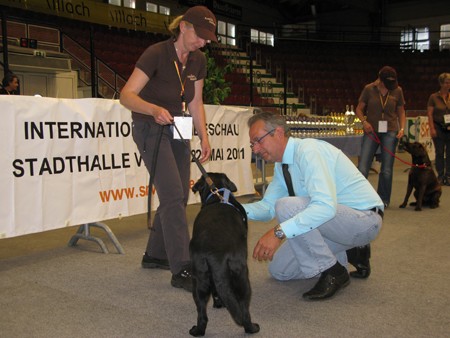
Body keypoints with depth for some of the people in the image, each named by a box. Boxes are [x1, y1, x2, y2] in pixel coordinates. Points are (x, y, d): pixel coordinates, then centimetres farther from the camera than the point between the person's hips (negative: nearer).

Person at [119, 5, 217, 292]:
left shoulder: (199, 60, 1)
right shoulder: (156, 53, -19)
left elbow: (195, 102, 9)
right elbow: (127, 95, -23)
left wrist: (204, 136, -2)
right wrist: (154, 109, -41)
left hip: (176, 128, 8)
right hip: (150, 128, -8)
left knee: (179, 196, 9)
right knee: (173, 195, -17)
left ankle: (155, 255, 25)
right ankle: (181, 270, -13)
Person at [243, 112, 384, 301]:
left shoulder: (308, 151, -25)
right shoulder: (282, 165, 5)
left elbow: (326, 205, -37)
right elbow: (268, 206, 6)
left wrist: (278, 232, -42)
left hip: (364, 219, -9)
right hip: (332, 217, 10)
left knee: (287, 206, -31)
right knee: (279, 271, 9)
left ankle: (334, 273, -14)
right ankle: (349, 254, 18)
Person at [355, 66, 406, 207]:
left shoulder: (397, 91, 3)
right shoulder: (369, 89, -1)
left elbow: (401, 112, 12)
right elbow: (359, 109, 5)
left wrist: (402, 128, -2)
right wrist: (364, 121, -12)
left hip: (390, 132, 1)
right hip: (372, 131, -1)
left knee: (386, 170, 2)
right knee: (362, 168, -8)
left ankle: (384, 200, 17)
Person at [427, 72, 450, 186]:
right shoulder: (434, 97, 0)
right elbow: (429, 114, -2)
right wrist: (432, 128, -9)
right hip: (439, 128, -2)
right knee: (439, 153, 5)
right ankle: (440, 176, 13)